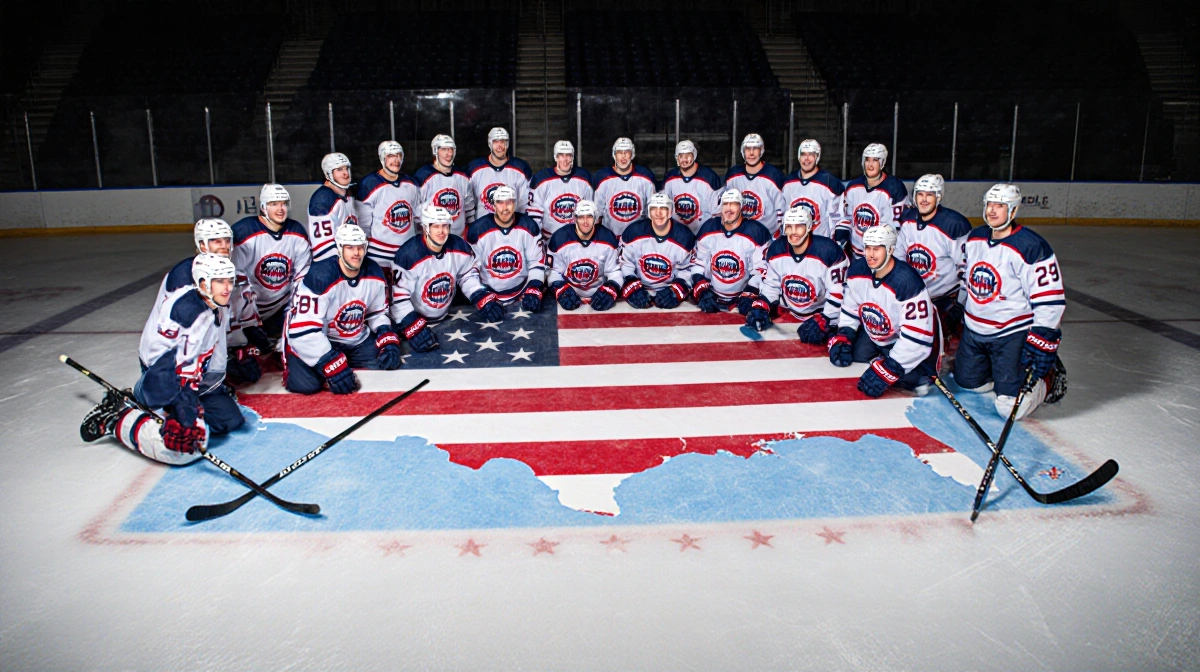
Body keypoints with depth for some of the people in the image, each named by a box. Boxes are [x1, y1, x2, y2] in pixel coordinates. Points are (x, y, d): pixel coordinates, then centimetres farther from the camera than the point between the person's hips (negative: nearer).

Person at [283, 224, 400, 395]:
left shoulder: (375, 274, -5)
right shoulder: (320, 276, -26)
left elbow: (378, 313, 11)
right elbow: (303, 329, -29)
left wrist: (389, 341, -9)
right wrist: (333, 366, -34)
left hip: (358, 341, 5)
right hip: (321, 341, -5)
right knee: (305, 384, -27)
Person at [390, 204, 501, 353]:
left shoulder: (459, 247, -8)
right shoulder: (408, 255, -24)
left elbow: (468, 275, 9)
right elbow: (399, 296, -22)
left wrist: (484, 299, -4)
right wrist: (413, 328, -28)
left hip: (445, 318, 4)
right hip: (415, 319, -4)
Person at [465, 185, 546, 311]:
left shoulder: (529, 227, -5)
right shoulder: (478, 229, -9)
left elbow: (537, 262, -1)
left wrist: (534, 291, -13)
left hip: (521, 291, 1)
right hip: (488, 292, -1)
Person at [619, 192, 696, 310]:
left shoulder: (684, 237, -6)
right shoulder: (634, 232, -7)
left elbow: (687, 269, 1)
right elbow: (624, 263, 0)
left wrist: (675, 291, -14)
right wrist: (632, 288, -13)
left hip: (669, 291, 0)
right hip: (640, 291, 1)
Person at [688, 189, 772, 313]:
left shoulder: (756, 232, -10)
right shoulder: (708, 229, 0)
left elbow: (761, 269, -9)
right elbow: (697, 262, 5)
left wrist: (750, 296, -18)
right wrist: (702, 291, -7)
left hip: (743, 297, -1)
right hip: (712, 297, 2)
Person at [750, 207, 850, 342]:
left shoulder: (829, 252, -23)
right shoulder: (776, 250, -6)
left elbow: (839, 293, -21)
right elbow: (770, 285, 7)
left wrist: (823, 321, -28)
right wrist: (761, 307, -10)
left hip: (821, 315, -5)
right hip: (787, 313, 5)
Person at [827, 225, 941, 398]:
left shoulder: (907, 282, -34)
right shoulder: (857, 270, -14)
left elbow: (917, 337, -35)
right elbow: (850, 307, 5)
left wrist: (888, 370, -38)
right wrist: (843, 338, -8)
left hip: (905, 341, -7)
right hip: (874, 333, 7)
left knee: (906, 376, -27)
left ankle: (919, 375, 7)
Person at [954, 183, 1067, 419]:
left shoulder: (1032, 248, -20)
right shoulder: (974, 238, 3)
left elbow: (1051, 301, -20)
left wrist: (1041, 343, -23)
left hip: (1012, 335, -7)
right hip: (974, 330, 7)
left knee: (1010, 408, -12)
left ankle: (1049, 378, 15)